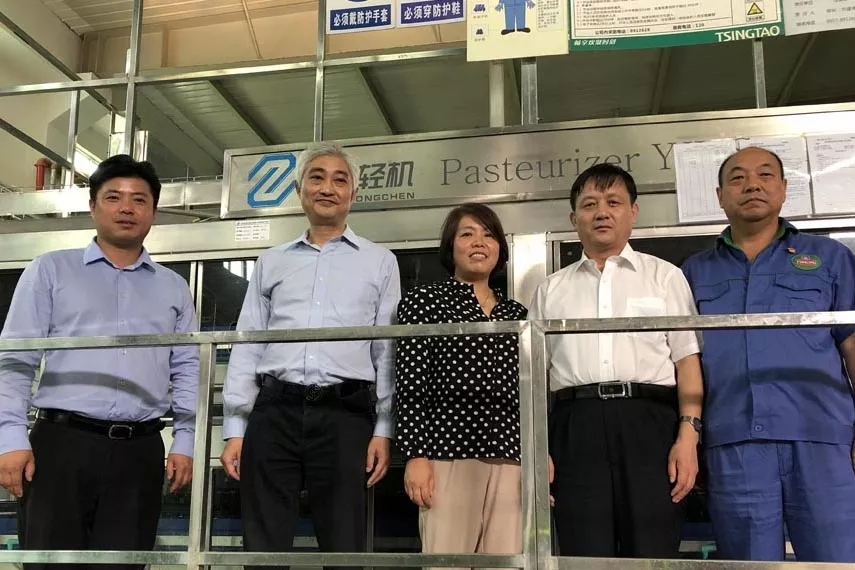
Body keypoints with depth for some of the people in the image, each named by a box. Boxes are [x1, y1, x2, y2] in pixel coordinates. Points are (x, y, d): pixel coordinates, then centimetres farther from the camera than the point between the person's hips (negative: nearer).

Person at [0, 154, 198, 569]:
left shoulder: (173, 287, 16)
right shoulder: (50, 271, 9)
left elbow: (187, 371, 13)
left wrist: (184, 442, 4)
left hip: (140, 451, 2)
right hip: (62, 442, -2)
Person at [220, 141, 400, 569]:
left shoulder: (380, 262, 11)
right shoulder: (271, 262, 17)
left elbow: (389, 350, 6)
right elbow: (246, 345, 13)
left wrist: (384, 429, -2)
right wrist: (234, 429, 6)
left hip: (344, 414, -2)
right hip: (274, 411, 2)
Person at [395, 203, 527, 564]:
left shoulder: (516, 313, 19)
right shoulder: (423, 301, 6)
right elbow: (409, 385, -1)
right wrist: (415, 455, -9)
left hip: (510, 457, 4)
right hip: (449, 452, -4)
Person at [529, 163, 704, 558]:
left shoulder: (664, 276, 13)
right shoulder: (551, 289, 17)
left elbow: (688, 360, 5)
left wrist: (688, 435, -8)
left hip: (648, 422, -1)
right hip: (576, 426, 1)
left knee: (652, 556, -2)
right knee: (584, 555, 1)